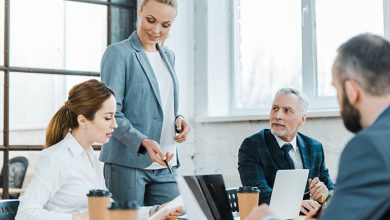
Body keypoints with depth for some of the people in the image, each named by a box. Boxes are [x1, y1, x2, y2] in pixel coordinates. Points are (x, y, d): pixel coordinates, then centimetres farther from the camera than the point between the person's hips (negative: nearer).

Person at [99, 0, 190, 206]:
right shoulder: (118, 53, -5)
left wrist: (178, 119, 2)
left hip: (164, 165, 6)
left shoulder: (168, 56, 16)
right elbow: (111, 113, -11)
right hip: (127, 162, -6)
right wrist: (143, 141, -25)